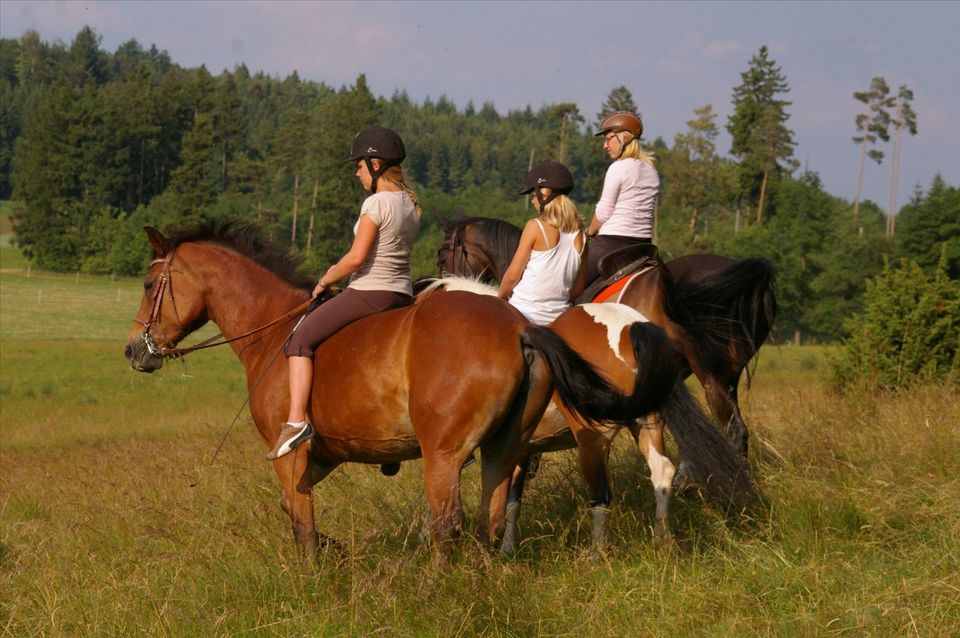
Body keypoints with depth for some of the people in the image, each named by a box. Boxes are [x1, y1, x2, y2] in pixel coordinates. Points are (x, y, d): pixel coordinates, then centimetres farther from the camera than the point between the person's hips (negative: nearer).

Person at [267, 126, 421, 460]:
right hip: (402, 293, 9)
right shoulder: (410, 204, 12)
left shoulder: (376, 203, -14)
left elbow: (357, 257, -20)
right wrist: (342, 270, 14)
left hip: (369, 292, -9)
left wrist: (327, 280, -4)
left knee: (301, 339, -5)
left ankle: (296, 419, -18)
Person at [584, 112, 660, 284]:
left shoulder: (618, 168, -10)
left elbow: (603, 212, -8)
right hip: (644, 242, 8)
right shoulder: (652, 171, 13)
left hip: (613, 241, -8)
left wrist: (590, 232, 10)